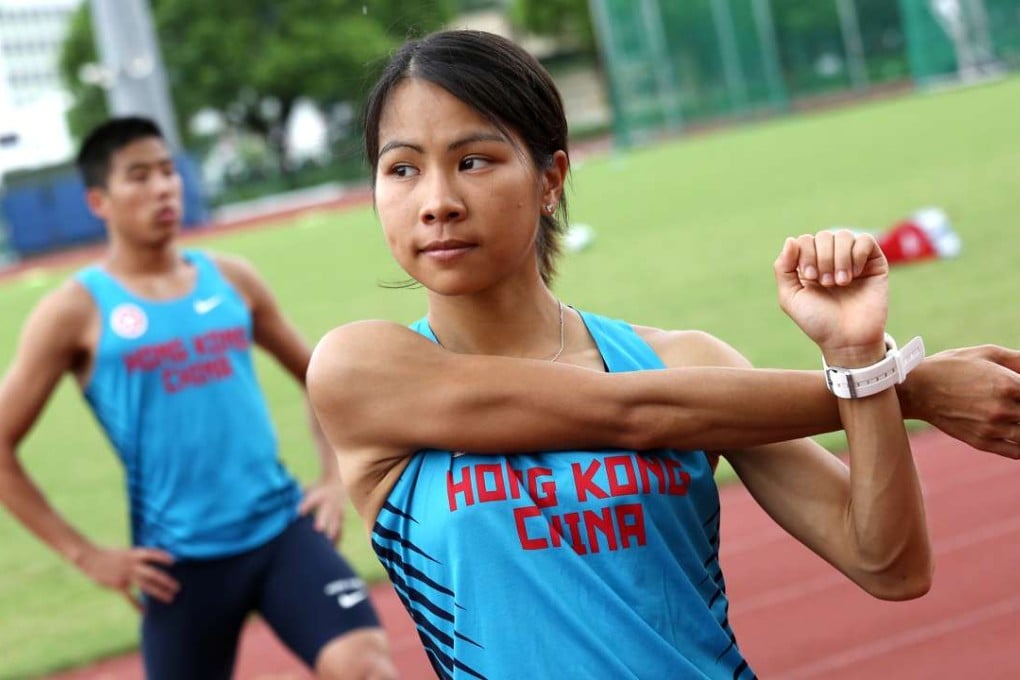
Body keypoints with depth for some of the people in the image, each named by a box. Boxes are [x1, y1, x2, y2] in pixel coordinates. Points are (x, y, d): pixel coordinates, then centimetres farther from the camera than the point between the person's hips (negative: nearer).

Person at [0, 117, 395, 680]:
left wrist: (334, 475, 9)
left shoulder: (230, 279, 8)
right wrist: (85, 555, -5)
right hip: (180, 560, -2)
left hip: (282, 527, 3)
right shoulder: (76, 311, -4)